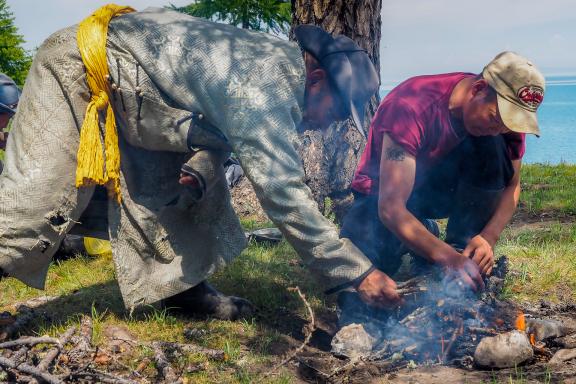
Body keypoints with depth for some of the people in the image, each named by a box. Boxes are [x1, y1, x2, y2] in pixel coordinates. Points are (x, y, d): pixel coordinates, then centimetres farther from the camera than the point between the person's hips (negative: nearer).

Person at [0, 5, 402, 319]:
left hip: (125, 84, 10)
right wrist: (358, 271, -26)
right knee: (35, 196, -11)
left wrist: (199, 169, -9)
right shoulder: (267, 86, -27)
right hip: (81, 66, -10)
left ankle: (178, 284, 16)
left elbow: (222, 124, 14)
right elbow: (283, 193, -31)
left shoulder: (277, 61, 3)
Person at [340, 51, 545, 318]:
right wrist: (447, 258, -48)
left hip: (441, 190, 4)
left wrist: (489, 237, -26)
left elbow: (511, 185, -7)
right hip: (383, 195, -3)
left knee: (492, 147, -27)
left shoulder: (505, 110, -17)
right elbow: (391, 208, -38)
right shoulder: (411, 106, -34)